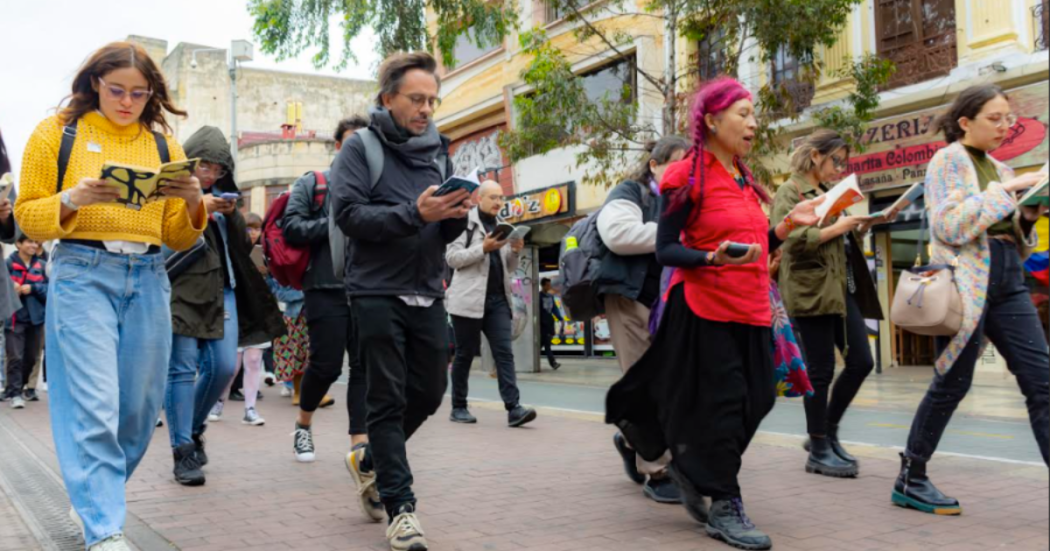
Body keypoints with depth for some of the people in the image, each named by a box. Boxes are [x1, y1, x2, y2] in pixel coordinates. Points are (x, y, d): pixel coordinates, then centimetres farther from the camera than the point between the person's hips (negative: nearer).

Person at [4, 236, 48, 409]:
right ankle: (15, 393, -3)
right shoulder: (9, 263, -6)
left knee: (31, 357, 12)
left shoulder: (41, 265, 6)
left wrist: (32, 288, -12)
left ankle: (20, 387, 32)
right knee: (15, 357, -8)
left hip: (36, 318, 4)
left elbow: (49, 289, 4)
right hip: (14, 318, -4)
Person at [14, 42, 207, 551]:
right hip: (82, 274, -4)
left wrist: (194, 204, -8)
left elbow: (179, 238, 13)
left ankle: (94, 495, 29)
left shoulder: (163, 144, 13)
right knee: (94, 407, -11)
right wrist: (73, 199, -15)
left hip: (148, 278, 4)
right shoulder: (57, 133, 5)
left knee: (139, 406, 6)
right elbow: (28, 216, 4)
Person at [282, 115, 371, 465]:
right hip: (326, 288, -3)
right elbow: (292, 227, -4)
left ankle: (360, 444, 0)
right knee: (326, 365, -1)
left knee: (365, 367, -2)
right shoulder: (312, 184, 6)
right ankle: (303, 424, 26)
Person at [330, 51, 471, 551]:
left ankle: (371, 460, 36)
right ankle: (399, 504, 7)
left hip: (427, 293, 6)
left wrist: (456, 214, -11)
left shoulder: (438, 151, 13)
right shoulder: (360, 148, -2)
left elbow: (447, 234, 12)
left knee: (428, 392, 12)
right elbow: (348, 214, -15)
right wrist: (414, 214, -24)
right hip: (378, 293, -5)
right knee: (389, 398, -1)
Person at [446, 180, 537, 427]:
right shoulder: (465, 222, 0)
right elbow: (452, 258, -9)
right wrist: (483, 248, -17)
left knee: (504, 352, -6)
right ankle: (458, 407, 14)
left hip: (498, 299, 5)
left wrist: (515, 251, 0)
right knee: (465, 354, 3)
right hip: (469, 298, -5)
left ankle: (514, 408, -13)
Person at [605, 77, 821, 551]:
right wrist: (714, 259, -27)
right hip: (706, 309, -8)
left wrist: (788, 225, 5)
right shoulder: (686, 176, -9)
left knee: (756, 400, 8)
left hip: (751, 311, 8)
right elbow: (665, 250, -12)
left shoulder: (743, 179, 16)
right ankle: (724, 508, 11)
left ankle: (692, 467, 28)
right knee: (720, 404, -3)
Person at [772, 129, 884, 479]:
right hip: (811, 291, -8)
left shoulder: (830, 192, 21)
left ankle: (828, 432, 21)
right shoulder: (790, 192, -5)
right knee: (821, 371, -3)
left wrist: (856, 227, 8)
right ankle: (819, 452, 9)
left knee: (862, 362, 6)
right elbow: (787, 238, -20)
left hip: (843, 289, 8)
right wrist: (835, 229, -17)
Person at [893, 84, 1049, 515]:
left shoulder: (1001, 169, 20)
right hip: (966, 280, -7)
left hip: (1007, 278, 7)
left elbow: (1015, 242, 22)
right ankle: (909, 481, 11)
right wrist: (1005, 190, -14)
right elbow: (949, 226, -16)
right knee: (953, 383, -3)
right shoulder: (949, 160, -1)